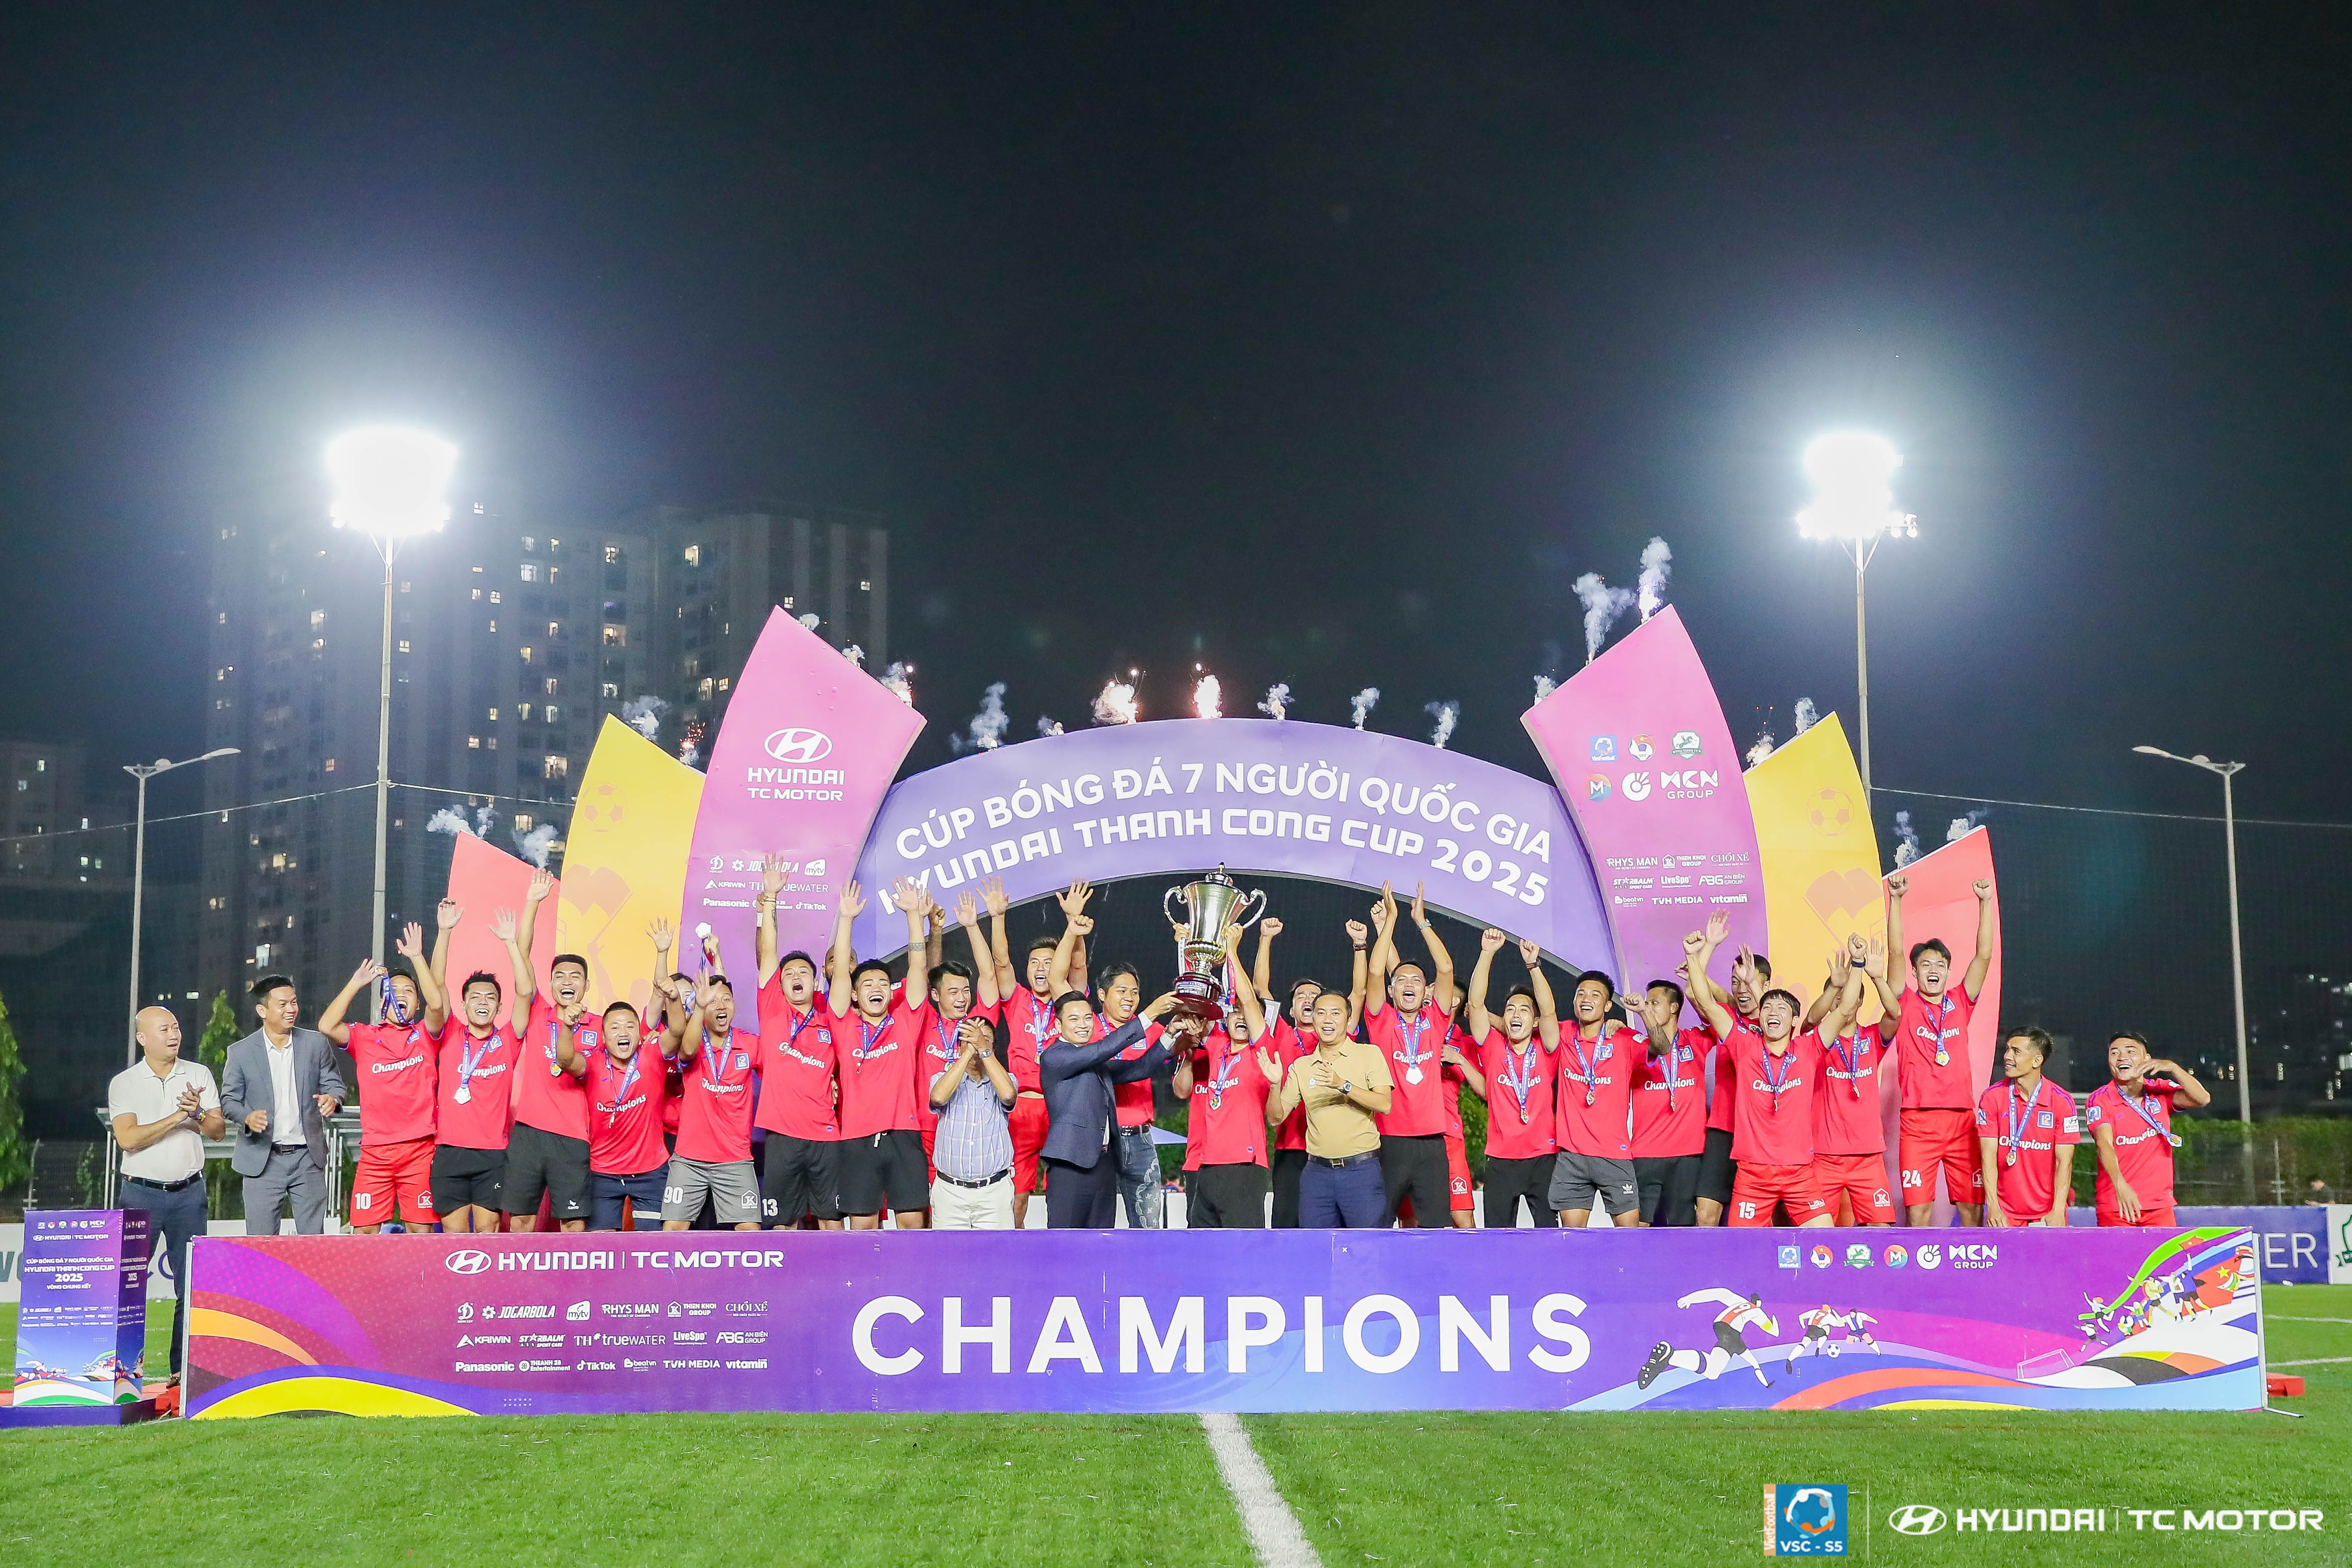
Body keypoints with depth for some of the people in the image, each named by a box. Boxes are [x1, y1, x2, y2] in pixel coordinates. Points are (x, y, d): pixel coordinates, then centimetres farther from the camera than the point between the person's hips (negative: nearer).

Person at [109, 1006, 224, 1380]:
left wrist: (199, 1114, -15)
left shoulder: (199, 1075, 7)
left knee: (192, 1282, 0)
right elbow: (127, 1138, -12)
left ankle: (185, 1366, 5)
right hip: (142, 1193, -2)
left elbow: (220, 1130, 5)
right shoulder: (124, 1083, 0)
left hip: (189, 1192, 2)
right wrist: (177, 1118, -16)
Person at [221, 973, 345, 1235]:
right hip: (263, 1161, -1)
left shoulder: (316, 1044, 5)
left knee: (313, 1239, 3)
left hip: (308, 1157, 1)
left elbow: (334, 1083, 10)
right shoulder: (241, 1052, 0)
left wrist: (332, 1099, -14)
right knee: (260, 1242, 0)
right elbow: (229, 1100, 6)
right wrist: (247, 1117, -16)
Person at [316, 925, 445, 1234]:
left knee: (421, 1229, -2)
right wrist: (356, 983, -5)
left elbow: (437, 1005, -12)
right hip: (374, 1151, 1)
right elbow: (327, 1026, -7)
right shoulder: (365, 1037, 10)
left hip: (419, 1150, -1)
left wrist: (417, 958, -13)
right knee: (365, 1230, -2)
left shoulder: (425, 1035, 8)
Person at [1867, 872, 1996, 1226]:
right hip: (1917, 1120, -2)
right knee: (1917, 1206, -5)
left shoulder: (1960, 1004, 11)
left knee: (1972, 1204, 2)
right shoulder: (1906, 1005, 6)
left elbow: (1984, 956, 4)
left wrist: (1985, 903, -3)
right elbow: (1896, 953, -4)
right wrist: (1895, 899, -12)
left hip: (1961, 1117, 2)